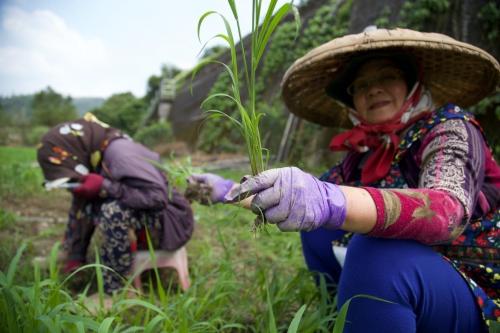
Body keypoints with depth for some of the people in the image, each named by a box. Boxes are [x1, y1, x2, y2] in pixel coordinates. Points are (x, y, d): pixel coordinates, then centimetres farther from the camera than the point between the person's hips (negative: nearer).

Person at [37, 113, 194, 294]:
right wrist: (73, 258, 3)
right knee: (83, 203, -1)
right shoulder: (91, 157, 1)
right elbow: (80, 211, 7)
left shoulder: (118, 151, -25)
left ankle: (112, 291, -18)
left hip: (170, 223, -8)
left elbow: (157, 196, -31)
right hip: (140, 216, 8)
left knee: (114, 211, -32)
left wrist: (104, 187, -29)